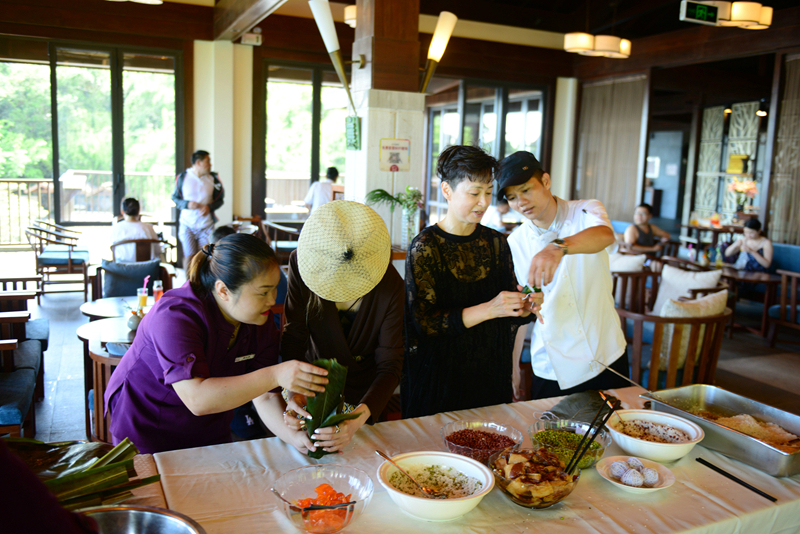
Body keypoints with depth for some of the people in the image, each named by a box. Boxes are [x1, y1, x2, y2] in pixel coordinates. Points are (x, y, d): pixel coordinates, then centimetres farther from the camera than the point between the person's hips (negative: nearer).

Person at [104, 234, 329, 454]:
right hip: (146, 431, -5)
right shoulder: (174, 316, -30)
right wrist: (274, 375, -45)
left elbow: (264, 397, -14)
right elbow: (196, 399, -40)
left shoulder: (261, 322, -11)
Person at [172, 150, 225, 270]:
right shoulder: (182, 177, -2)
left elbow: (220, 199, 9)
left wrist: (210, 207, -11)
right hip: (187, 224, -1)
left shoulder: (213, 178, 1)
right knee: (189, 256, -6)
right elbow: (175, 198, 6)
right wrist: (187, 204, -14)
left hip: (206, 225, 1)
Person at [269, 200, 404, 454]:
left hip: (362, 395, -1)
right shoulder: (301, 263, -24)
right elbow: (294, 336, -22)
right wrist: (293, 392, -39)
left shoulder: (391, 286, -28)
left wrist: (360, 417, -43)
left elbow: (389, 366, -27)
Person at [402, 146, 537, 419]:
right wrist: (487, 310, -25)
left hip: (491, 373, 5)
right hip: (440, 378, -4)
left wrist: (525, 308, -10)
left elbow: (510, 317, 12)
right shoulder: (425, 247, -11)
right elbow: (424, 322, -18)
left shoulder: (496, 242, 5)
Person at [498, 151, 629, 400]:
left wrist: (559, 247, -50)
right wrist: (513, 366, 5)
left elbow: (605, 235, -31)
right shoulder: (515, 244, 0)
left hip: (608, 360, -1)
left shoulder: (586, 212, -6)